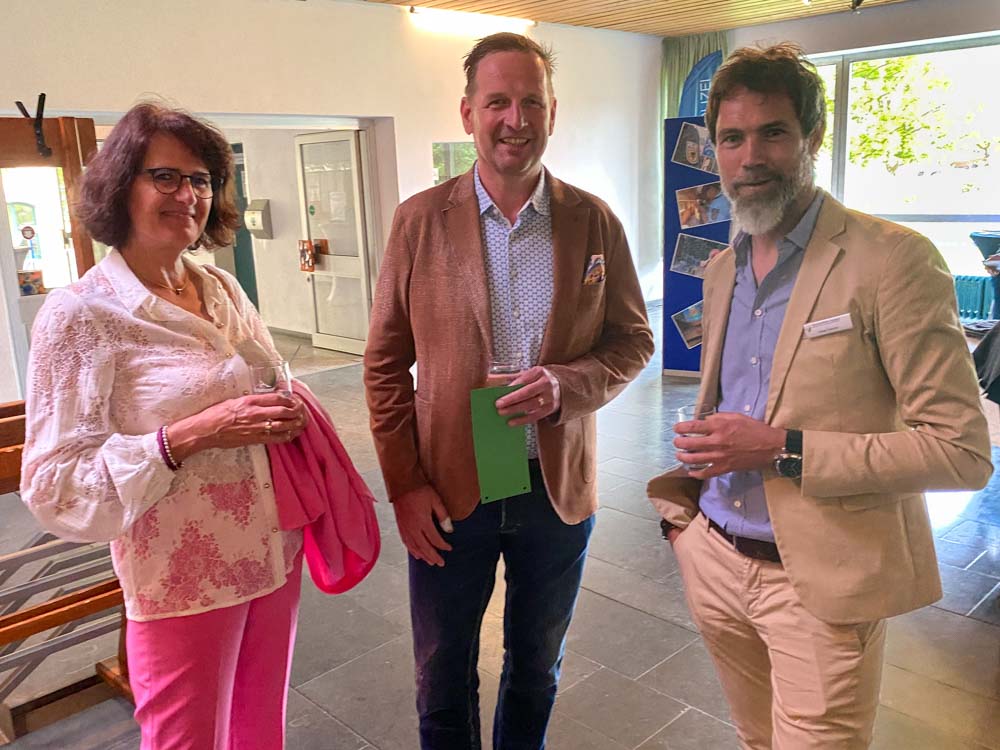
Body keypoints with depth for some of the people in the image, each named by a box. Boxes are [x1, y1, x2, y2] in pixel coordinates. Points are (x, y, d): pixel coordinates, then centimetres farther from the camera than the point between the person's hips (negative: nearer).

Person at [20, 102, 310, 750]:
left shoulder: (223, 288, 5)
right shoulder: (79, 315, -13)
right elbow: (55, 486, -15)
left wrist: (287, 415, -4)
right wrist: (187, 438, -26)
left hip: (275, 552, 6)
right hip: (184, 585, -5)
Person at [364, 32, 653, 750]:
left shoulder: (594, 221, -3)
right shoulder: (421, 219, -6)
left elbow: (633, 339, 2)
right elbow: (385, 362, -3)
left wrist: (568, 386, -18)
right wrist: (404, 484, -8)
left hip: (559, 488, 1)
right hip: (446, 493, -1)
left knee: (537, 669, 23)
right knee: (443, 679, 18)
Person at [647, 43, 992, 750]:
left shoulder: (890, 260, -15)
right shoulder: (722, 268, 8)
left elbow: (963, 450, -17)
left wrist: (783, 449, -23)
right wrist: (684, 502, 9)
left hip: (819, 585, -6)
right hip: (716, 559, 6)